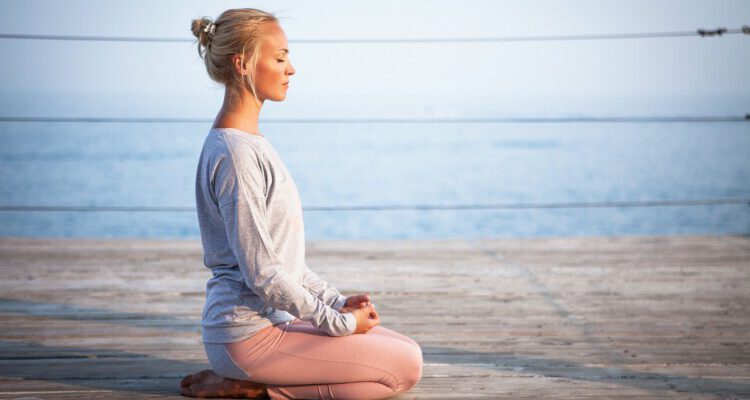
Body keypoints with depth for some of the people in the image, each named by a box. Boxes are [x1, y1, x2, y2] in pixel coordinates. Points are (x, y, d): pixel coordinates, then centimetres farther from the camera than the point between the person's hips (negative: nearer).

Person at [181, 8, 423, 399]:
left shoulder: (252, 144, 12)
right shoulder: (234, 154, -19)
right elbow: (261, 272, -21)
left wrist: (338, 301, 8)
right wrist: (339, 322, -13)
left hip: (272, 318, 10)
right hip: (248, 333, -10)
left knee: (407, 349, 15)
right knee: (406, 366, -8)